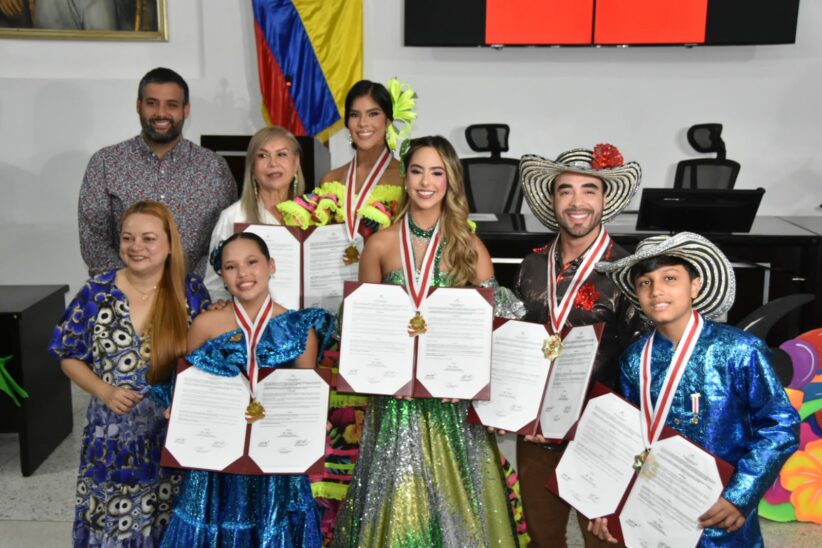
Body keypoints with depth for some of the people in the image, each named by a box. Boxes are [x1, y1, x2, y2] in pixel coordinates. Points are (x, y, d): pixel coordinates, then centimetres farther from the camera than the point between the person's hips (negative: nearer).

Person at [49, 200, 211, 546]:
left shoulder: (191, 292, -4)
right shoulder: (97, 292, -3)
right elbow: (69, 355, 4)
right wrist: (104, 391, -11)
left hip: (173, 433, -1)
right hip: (112, 433, 1)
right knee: (111, 520, 11)